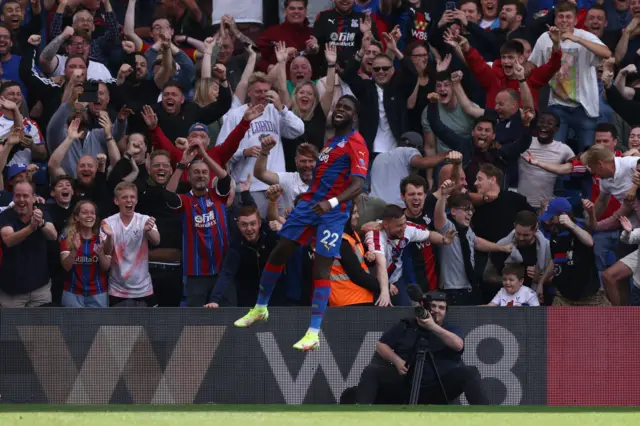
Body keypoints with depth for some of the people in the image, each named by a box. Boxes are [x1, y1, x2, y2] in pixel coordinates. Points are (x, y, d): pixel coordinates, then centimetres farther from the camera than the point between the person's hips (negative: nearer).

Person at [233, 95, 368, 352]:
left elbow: (357, 185, -24)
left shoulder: (356, 145, -12)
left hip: (332, 212, -8)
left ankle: (314, 333, -10)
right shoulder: (332, 140, 16)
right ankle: (260, 308, 29)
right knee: (278, 253, 9)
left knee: (321, 269, -11)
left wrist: (332, 202, -39)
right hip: (310, 203, 8)